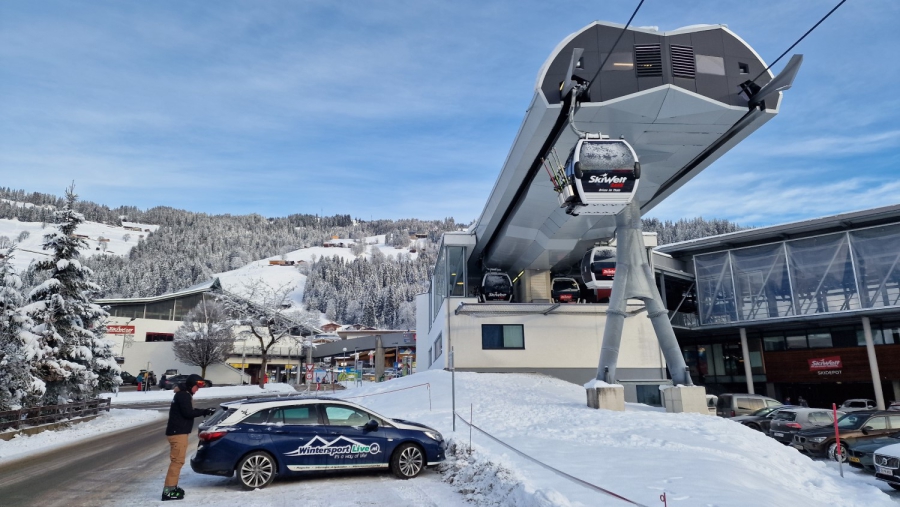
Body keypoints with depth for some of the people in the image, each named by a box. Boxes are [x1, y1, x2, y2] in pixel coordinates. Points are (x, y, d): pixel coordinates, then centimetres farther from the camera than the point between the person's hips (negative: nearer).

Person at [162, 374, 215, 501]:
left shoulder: (183, 394, 18)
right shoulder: (183, 395, -15)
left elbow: (188, 412, 20)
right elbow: (188, 413, -21)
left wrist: (204, 411, 10)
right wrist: (204, 411, -14)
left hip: (177, 432, 11)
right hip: (178, 433, -11)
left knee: (177, 461, 15)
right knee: (177, 461, -10)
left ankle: (172, 487, 20)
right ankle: (168, 491, -10)